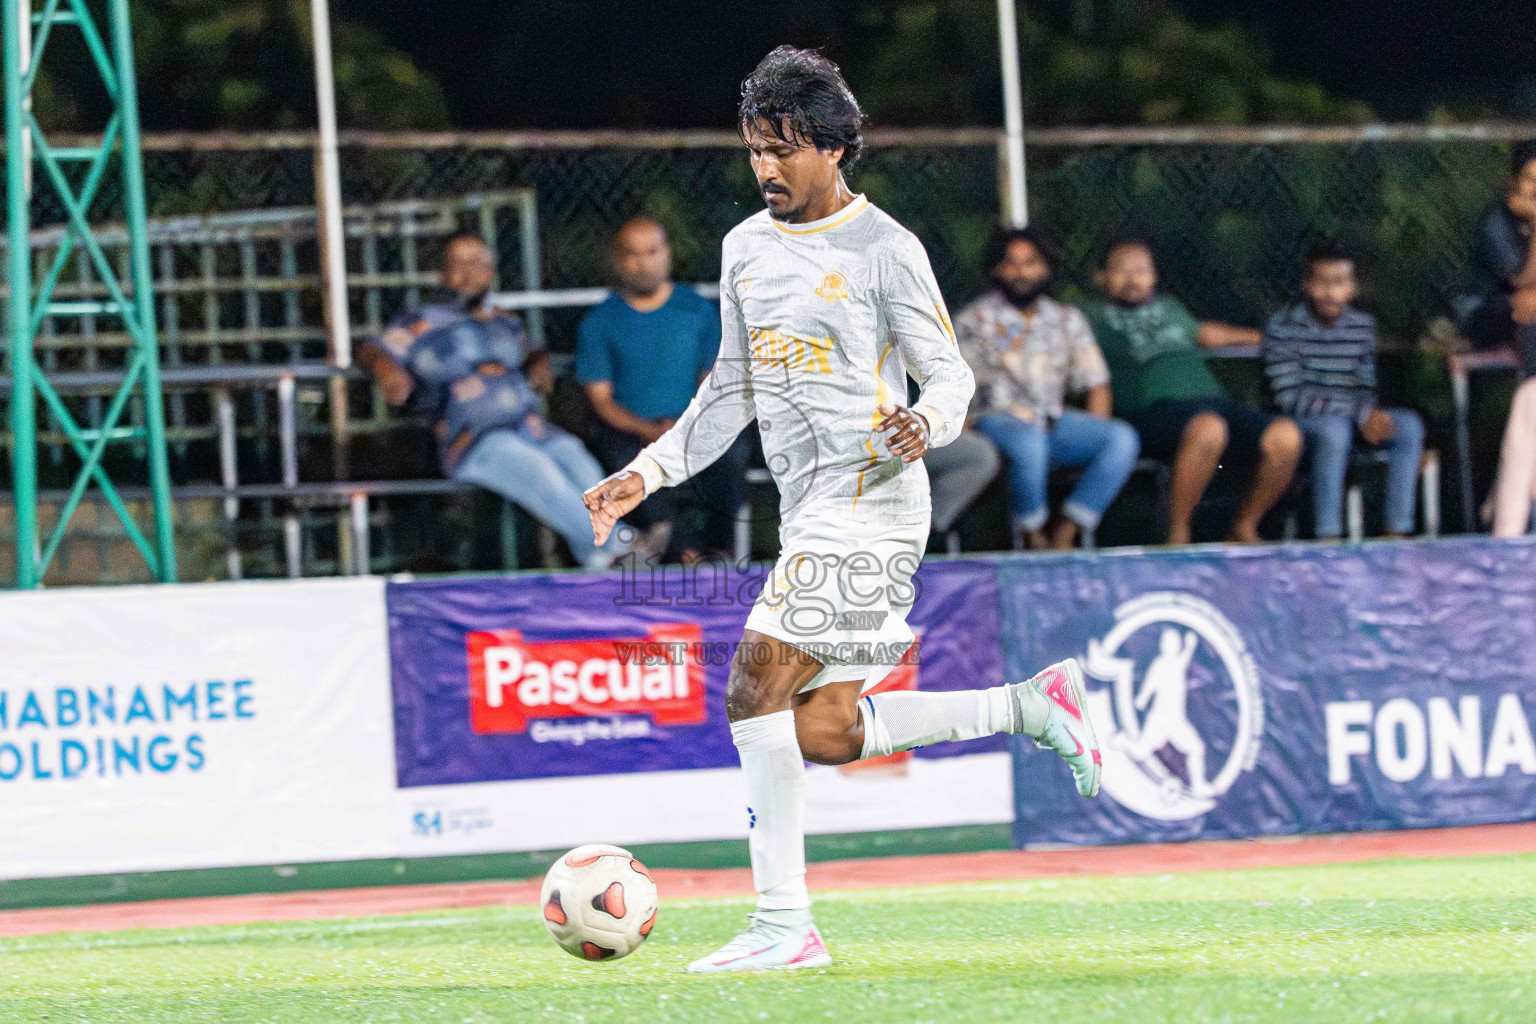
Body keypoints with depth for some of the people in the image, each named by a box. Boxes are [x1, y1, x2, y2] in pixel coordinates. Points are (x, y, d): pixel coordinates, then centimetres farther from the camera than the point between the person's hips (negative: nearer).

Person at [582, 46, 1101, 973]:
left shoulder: (883, 250, -7)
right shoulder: (747, 247, 15)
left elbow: (951, 374, -6)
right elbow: (732, 392, 23)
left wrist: (925, 422, -28)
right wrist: (647, 474, 15)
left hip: (869, 502, -8)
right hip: (808, 510, 8)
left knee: (758, 687, -18)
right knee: (825, 733, 4)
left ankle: (784, 924, -16)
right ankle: (1032, 706, 17)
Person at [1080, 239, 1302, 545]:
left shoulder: (1169, 307, 33)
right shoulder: (1092, 316, 18)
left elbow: (1204, 334, 47)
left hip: (1216, 401, 6)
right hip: (1155, 412, -6)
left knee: (1285, 436, -22)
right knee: (1208, 428, -42)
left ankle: (1244, 528, -5)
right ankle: (1177, 536, -30)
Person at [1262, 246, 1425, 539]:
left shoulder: (1362, 326, 6)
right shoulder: (1282, 328, -11)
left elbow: (1365, 387, 9)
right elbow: (1291, 397, -18)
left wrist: (1371, 413, -17)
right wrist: (1361, 415, -23)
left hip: (1349, 417, 6)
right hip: (1301, 424, -6)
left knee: (1409, 424, -17)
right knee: (1334, 427, -37)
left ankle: (1397, 530, -19)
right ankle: (1327, 535, -36)